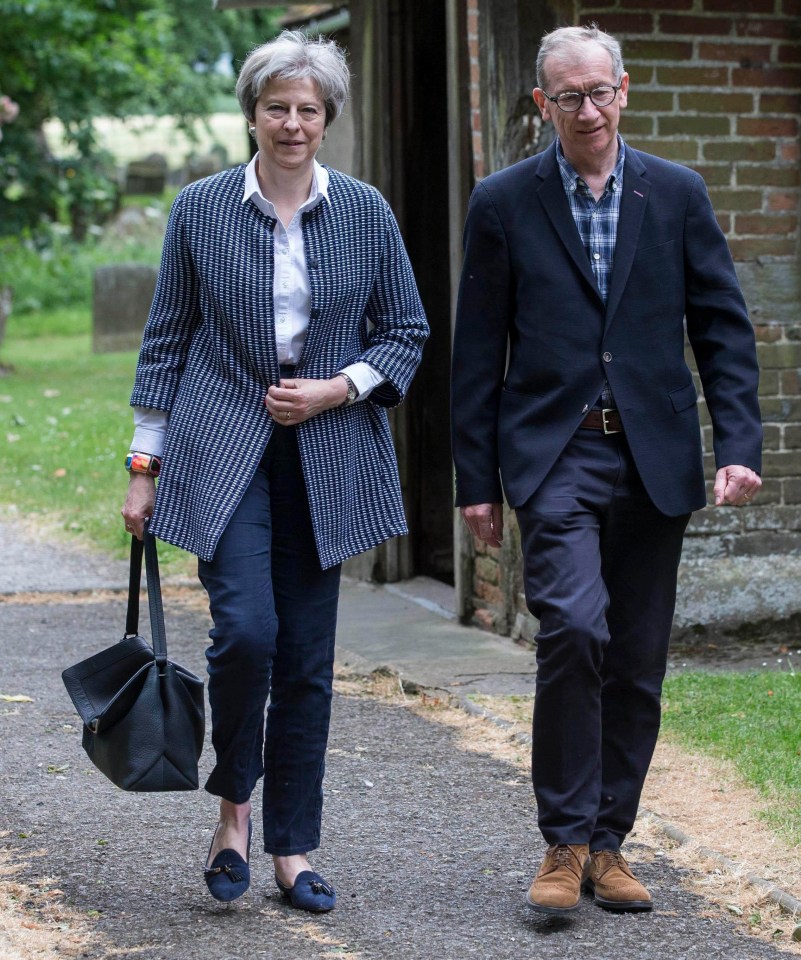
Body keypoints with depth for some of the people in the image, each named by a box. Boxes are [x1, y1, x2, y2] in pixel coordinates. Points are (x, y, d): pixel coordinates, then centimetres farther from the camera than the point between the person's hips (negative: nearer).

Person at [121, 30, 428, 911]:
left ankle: (292, 848, 13)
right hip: (223, 451, -2)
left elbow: (406, 332, 9)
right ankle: (232, 805, 7)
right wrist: (144, 465, 2)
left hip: (326, 457, 2)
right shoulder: (200, 210, 1)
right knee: (246, 629, -18)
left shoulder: (364, 213, 4)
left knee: (308, 657, 4)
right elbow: (167, 341, 5)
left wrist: (336, 389, -8)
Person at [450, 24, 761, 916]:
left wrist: (738, 443, -4)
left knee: (637, 660, 6)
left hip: (653, 458, 3)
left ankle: (608, 842, 18)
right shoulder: (503, 203, 3)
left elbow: (723, 326, 8)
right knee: (573, 627, -20)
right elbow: (478, 350, 5)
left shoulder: (676, 194, 7)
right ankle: (565, 842, -8)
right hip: (555, 455, -2)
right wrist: (477, 480, 2)